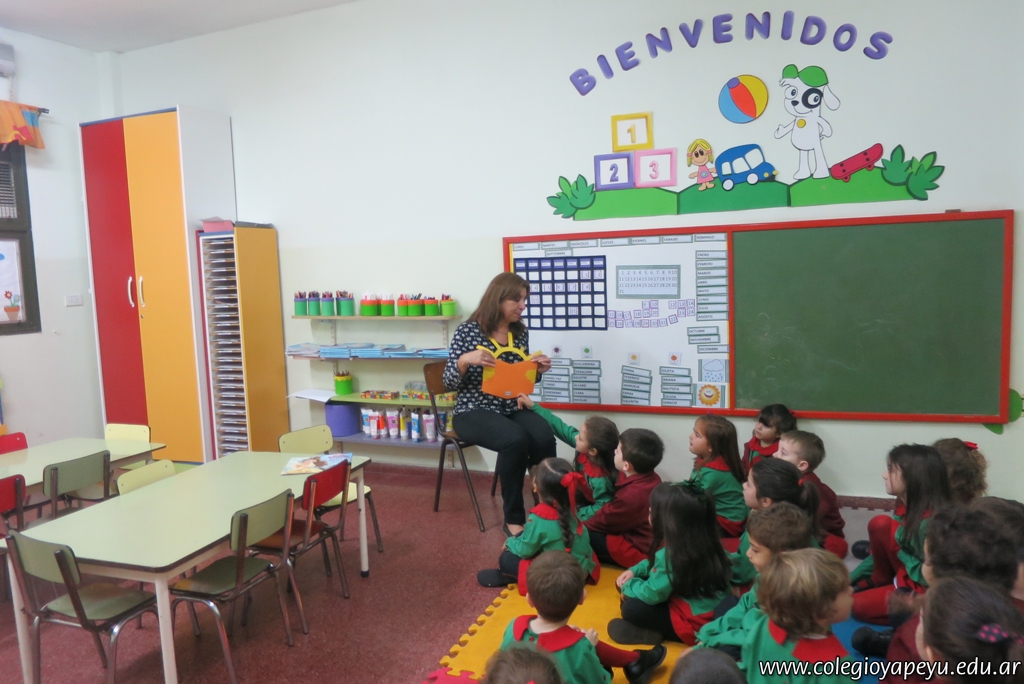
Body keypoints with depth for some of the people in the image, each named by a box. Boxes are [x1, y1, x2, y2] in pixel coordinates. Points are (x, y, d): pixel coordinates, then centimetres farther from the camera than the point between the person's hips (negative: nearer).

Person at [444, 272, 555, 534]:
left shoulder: (521, 332, 8)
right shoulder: (468, 331, -6)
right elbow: (450, 383, -6)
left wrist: (537, 370, -2)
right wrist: (465, 360, -24)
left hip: (513, 409, 5)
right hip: (473, 411, -4)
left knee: (545, 439, -26)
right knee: (516, 440, -32)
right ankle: (513, 518, -14)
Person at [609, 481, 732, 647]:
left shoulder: (672, 554, -29)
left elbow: (652, 594, -21)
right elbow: (655, 563, 16)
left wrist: (628, 585, -2)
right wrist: (634, 571, 4)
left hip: (695, 624, -10)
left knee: (632, 608, -18)